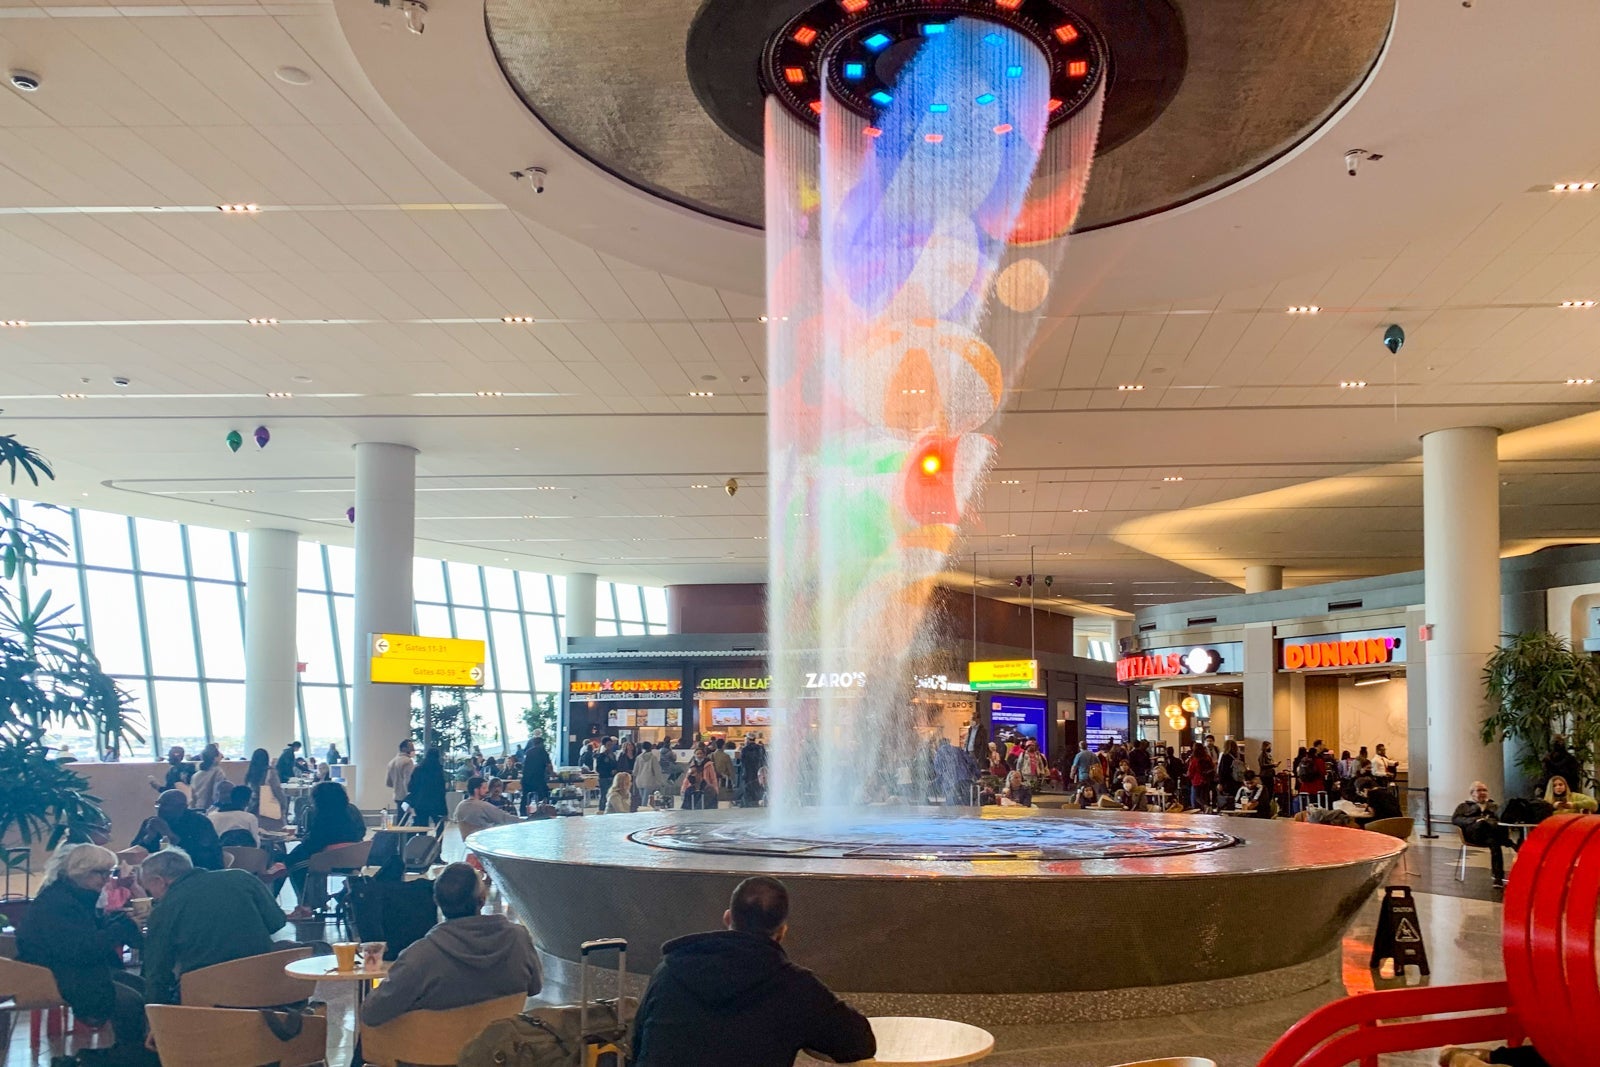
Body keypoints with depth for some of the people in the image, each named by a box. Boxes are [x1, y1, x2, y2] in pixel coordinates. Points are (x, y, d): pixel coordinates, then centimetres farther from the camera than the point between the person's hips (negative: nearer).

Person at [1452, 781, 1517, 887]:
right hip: (1473, 832, -2)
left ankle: (1498, 877, -51)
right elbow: (1455, 819, 8)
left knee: (1494, 842, -41)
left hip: (1494, 828, 2)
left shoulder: (1492, 805, 37)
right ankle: (1512, 846, -48)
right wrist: (1475, 820, -9)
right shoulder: (1464, 806, 29)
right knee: (1484, 824, -42)